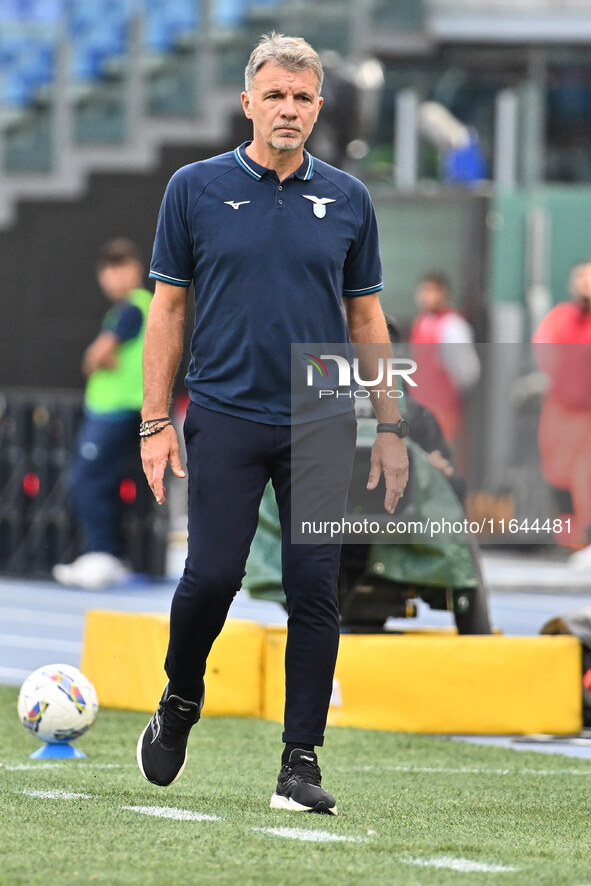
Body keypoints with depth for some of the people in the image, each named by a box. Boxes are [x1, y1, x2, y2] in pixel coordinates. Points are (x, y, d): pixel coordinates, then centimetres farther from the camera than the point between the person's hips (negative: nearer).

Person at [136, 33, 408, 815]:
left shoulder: (347, 199, 7)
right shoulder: (196, 189, 2)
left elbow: (366, 318, 11)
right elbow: (167, 308, 4)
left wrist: (390, 429, 6)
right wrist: (156, 422, -2)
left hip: (322, 426, 2)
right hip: (225, 419, -2)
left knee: (315, 592, -2)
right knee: (212, 576, -8)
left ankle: (302, 762, 3)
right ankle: (180, 703, 20)